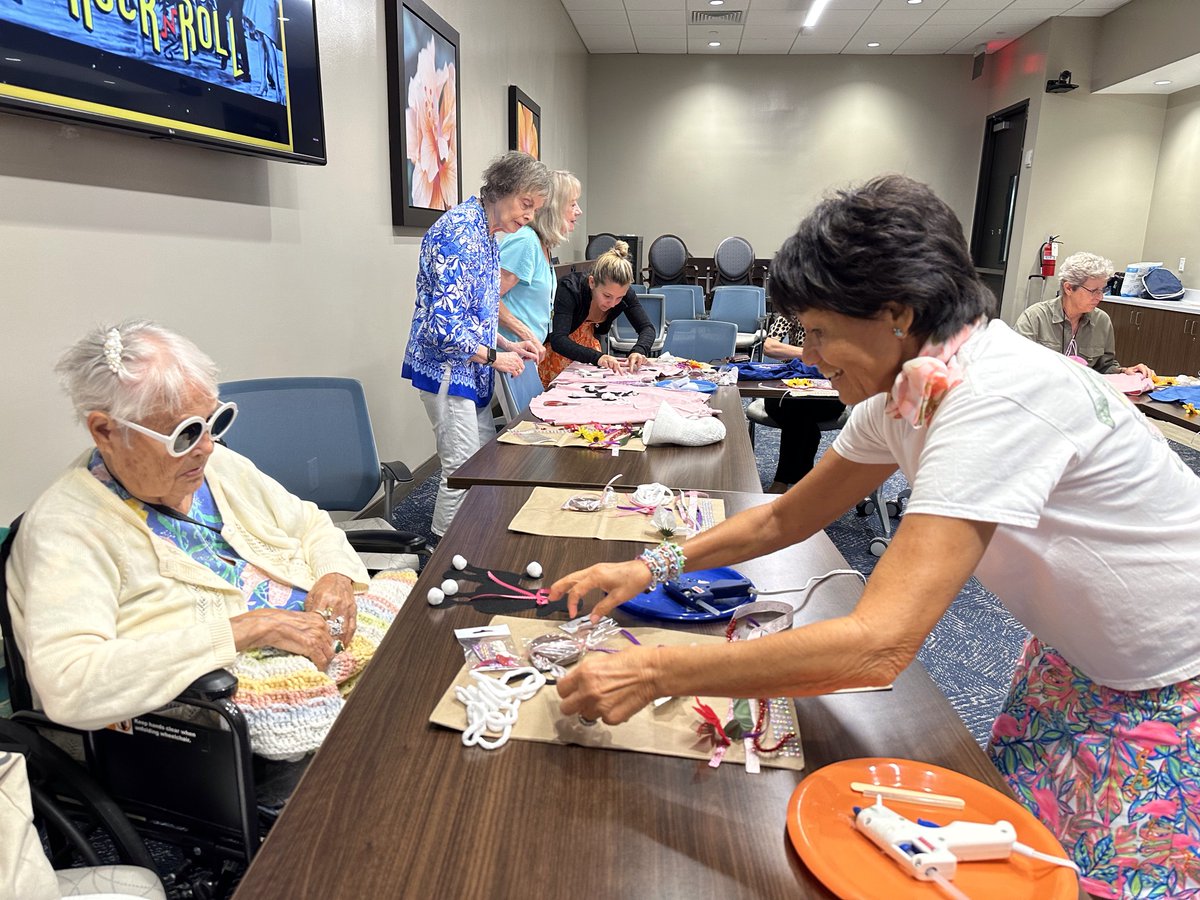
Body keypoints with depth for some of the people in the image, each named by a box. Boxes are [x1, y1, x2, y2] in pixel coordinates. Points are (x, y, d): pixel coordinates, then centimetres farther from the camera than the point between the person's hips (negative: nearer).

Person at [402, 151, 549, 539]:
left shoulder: (488, 235, 11)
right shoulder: (458, 232, -20)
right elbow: (445, 326, -26)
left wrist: (508, 345, 8)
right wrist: (494, 356, -14)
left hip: (470, 371, 10)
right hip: (447, 366, -10)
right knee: (462, 467, -5)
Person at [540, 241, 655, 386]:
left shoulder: (623, 293, -16)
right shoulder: (569, 288, -30)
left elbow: (647, 328, -13)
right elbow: (558, 340, -38)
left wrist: (638, 351, -35)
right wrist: (596, 357, -53)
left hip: (589, 346, 4)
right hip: (554, 350, -4)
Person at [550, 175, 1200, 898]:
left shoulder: (998, 398, -36)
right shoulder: (903, 390, -8)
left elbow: (878, 646, -42)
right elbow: (788, 517, 3)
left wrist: (653, 672, -36)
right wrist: (654, 566, -7)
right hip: (1084, 663, 7)